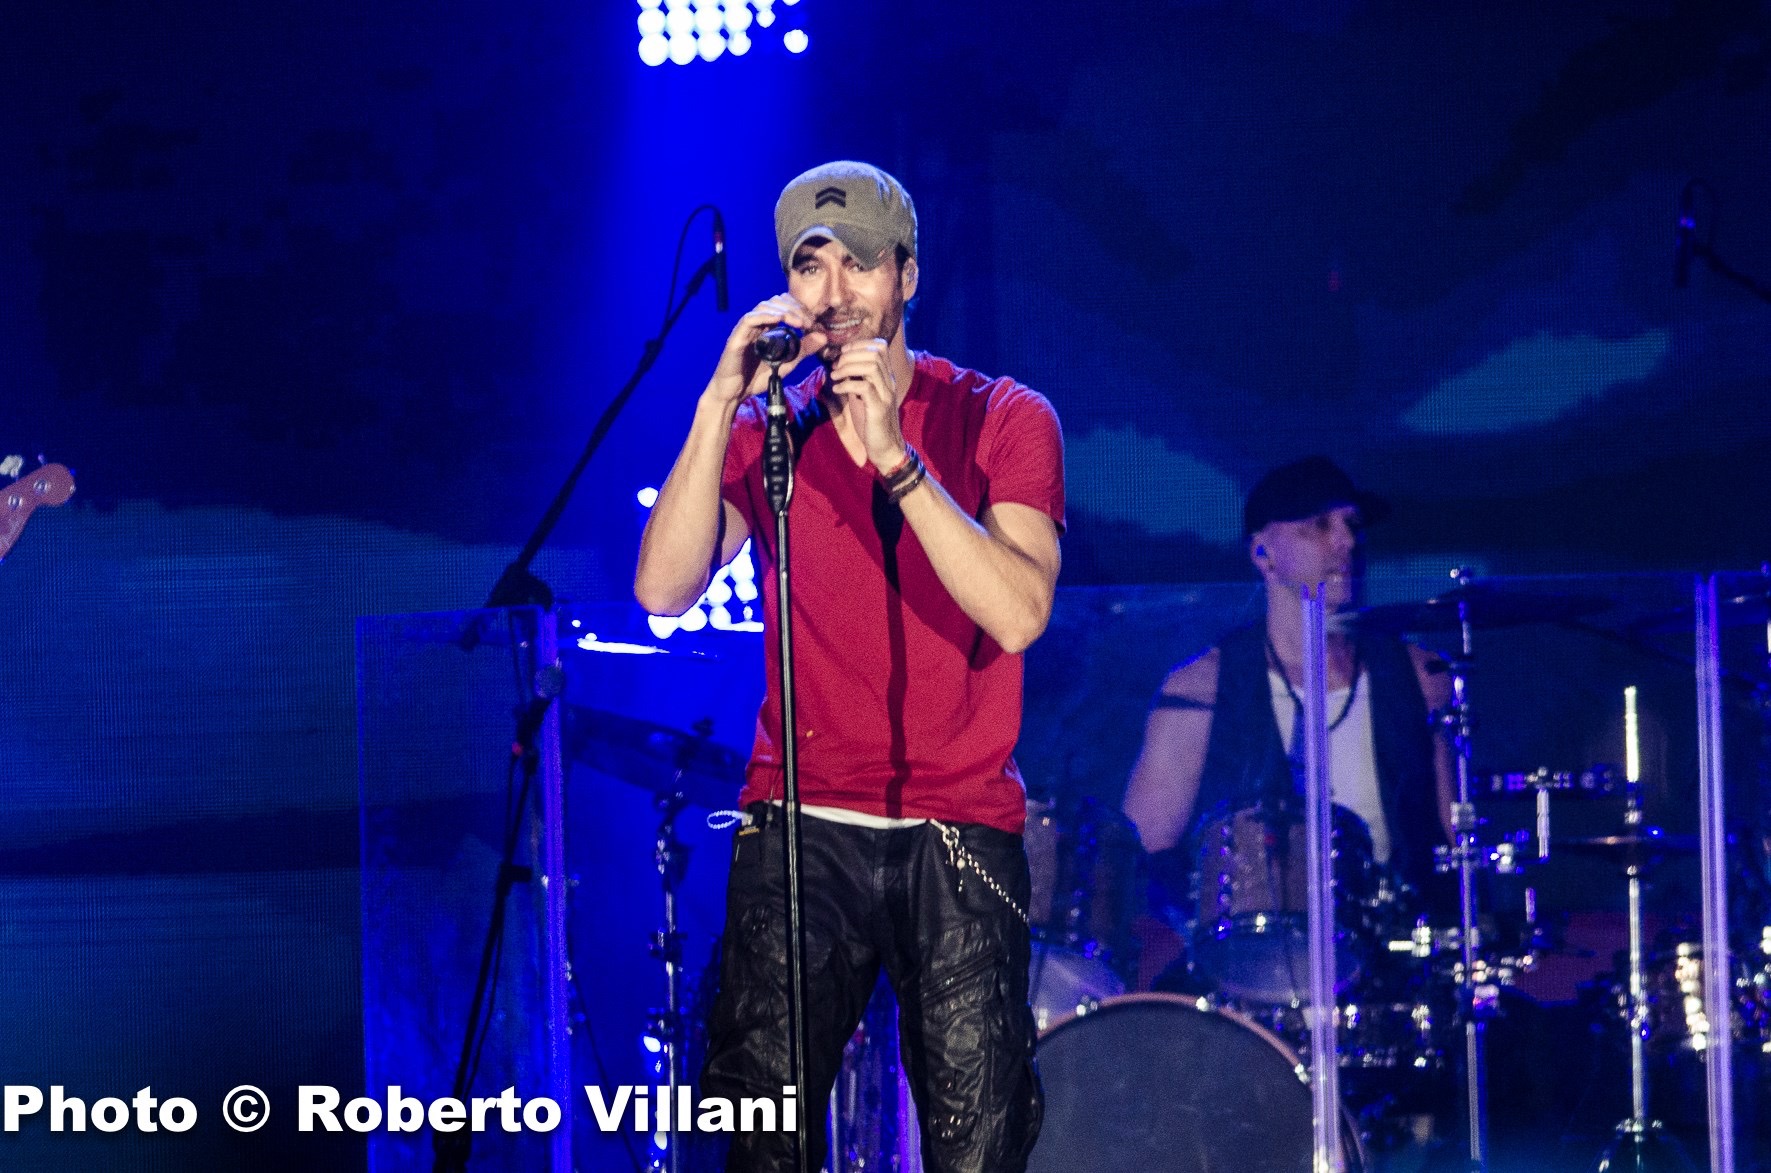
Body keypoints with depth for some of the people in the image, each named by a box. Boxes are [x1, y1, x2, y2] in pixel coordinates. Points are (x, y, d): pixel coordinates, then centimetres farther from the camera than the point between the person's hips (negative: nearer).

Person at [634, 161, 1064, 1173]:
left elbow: (1017, 615, -15)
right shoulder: (766, 429, 9)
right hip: (800, 828, 1)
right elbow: (665, 590, -7)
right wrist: (720, 408, -15)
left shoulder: (1001, 420, 1)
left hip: (960, 834, -1)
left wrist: (896, 459, -21)